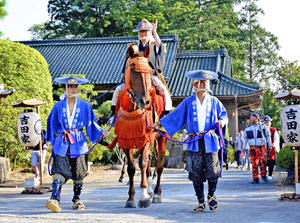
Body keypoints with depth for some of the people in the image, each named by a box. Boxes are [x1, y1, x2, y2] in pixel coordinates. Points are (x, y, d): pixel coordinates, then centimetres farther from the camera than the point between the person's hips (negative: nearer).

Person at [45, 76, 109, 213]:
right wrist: (52, 143, 14)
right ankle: (55, 199, -24)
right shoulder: (58, 106, 6)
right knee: (59, 171, -15)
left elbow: (91, 124, 10)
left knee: (78, 174, 7)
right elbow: (52, 124, 14)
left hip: (78, 144, 1)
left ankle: (77, 200, 23)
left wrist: (101, 132, -6)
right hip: (62, 143, -1)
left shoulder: (85, 106, 6)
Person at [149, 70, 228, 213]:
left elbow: (224, 114, 14)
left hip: (210, 141, 0)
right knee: (196, 174, 0)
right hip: (194, 143, 0)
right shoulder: (188, 102, 9)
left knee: (212, 171, -3)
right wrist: (157, 123, 10)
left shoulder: (214, 101, 9)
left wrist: (222, 121, -9)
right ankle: (201, 202, 13)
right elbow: (174, 116, 13)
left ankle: (211, 196, 23)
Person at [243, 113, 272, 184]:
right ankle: (255, 179, 3)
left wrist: (270, 145, 10)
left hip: (261, 147, -2)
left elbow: (268, 136, 13)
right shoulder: (248, 128, 12)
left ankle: (263, 175, 4)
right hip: (253, 148, 2)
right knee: (254, 164, -2)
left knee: (263, 162, -16)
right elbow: (245, 138, 17)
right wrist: (244, 148, 13)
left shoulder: (263, 127, 7)